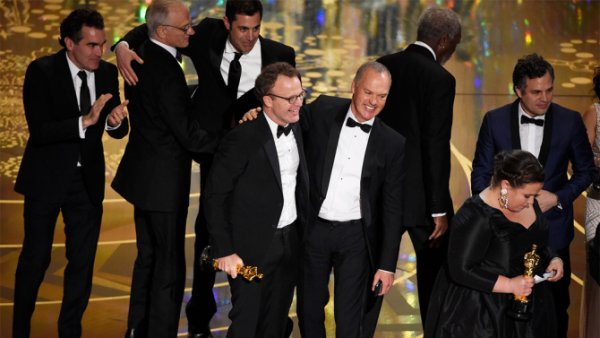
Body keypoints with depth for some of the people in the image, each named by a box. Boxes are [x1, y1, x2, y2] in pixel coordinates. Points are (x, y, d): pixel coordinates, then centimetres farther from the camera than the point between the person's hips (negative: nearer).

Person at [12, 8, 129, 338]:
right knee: (35, 259, 8)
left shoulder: (107, 72, -2)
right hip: (47, 178, -4)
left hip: (88, 179, 4)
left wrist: (115, 121, -21)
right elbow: (39, 131, -23)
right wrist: (84, 121, -35)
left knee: (83, 261, 9)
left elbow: (119, 131, 3)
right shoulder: (42, 71, -15)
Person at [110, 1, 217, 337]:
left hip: (144, 176, 10)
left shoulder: (141, 56, 2)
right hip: (164, 183, -10)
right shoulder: (167, 72, -25)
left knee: (148, 257, 22)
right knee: (169, 267, 0)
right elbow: (190, 136, -23)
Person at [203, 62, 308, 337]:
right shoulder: (243, 138, -18)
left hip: (291, 242, 6)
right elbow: (214, 196, -15)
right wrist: (223, 251, -17)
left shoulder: (298, 131, 3)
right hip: (253, 246, -6)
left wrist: (306, 231, 4)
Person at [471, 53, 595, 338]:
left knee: (555, 309, 10)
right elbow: (481, 172, 3)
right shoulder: (495, 120, -4)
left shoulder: (570, 121, -4)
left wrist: (558, 197, -10)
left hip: (552, 228, 0)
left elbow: (585, 171, 5)